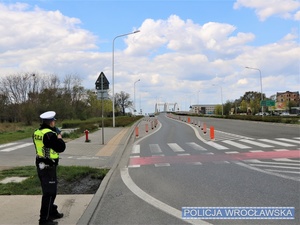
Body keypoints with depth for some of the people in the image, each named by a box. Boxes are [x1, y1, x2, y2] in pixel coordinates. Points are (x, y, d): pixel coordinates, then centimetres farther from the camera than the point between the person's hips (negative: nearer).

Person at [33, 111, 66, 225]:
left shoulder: (37, 133, 5)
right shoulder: (50, 134, -22)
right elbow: (61, 147, -19)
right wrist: (59, 136, -3)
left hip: (40, 165, 9)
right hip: (49, 167, -9)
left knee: (50, 190, 22)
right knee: (49, 193, -1)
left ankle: (52, 212, 36)